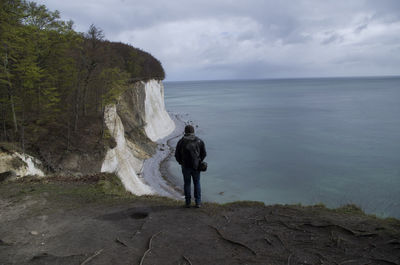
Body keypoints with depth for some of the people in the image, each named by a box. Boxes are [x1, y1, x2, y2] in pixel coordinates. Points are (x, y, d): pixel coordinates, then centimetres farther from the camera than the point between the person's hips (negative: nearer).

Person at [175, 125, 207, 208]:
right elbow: (204, 154, 0)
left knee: (187, 184, 11)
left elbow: (177, 155, -2)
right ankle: (198, 202, 13)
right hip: (196, 166, 1)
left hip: (185, 166, 0)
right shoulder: (199, 141, -3)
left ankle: (188, 203, 15)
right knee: (197, 183, 12)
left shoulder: (181, 141, -5)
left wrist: (181, 162, 15)